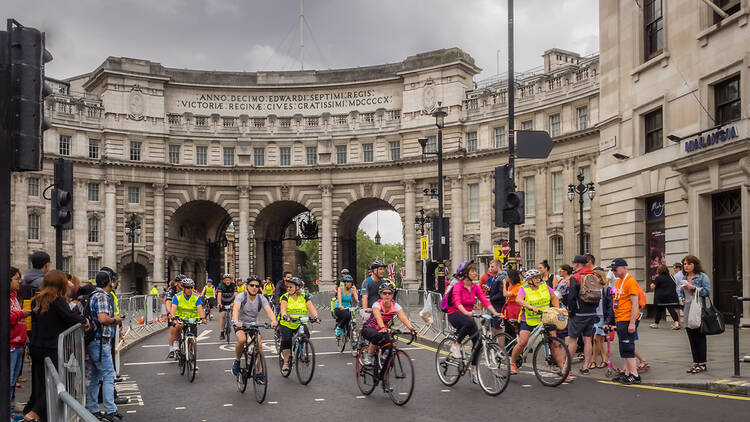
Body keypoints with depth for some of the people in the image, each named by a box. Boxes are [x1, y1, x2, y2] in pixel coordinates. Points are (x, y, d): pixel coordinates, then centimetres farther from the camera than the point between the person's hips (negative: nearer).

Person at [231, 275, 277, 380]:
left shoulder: (261, 298, -11)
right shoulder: (241, 296, -18)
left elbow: (269, 310, -27)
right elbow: (236, 309, -36)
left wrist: (273, 320, -49)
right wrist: (236, 321, -56)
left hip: (253, 324, 3)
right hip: (240, 323, -2)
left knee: (259, 345, -16)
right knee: (242, 340, -31)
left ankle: (259, 372, -4)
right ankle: (237, 361, -5)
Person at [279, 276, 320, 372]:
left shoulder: (304, 297, 0)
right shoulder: (285, 297, -3)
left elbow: (311, 307, -12)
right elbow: (283, 308, -21)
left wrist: (315, 316, -32)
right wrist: (285, 316, -43)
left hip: (300, 324, 1)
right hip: (287, 324, -1)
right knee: (286, 340, -20)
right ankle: (285, 362, -4)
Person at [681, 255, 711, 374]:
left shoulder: (702, 277, -3)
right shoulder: (684, 278, 16)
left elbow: (707, 291, -12)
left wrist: (694, 288, -17)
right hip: (688, 311, 6)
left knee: (700, 337, -3)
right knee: (691, 338, 8)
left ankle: (702, 364, 2)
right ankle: (696, 363, 14)